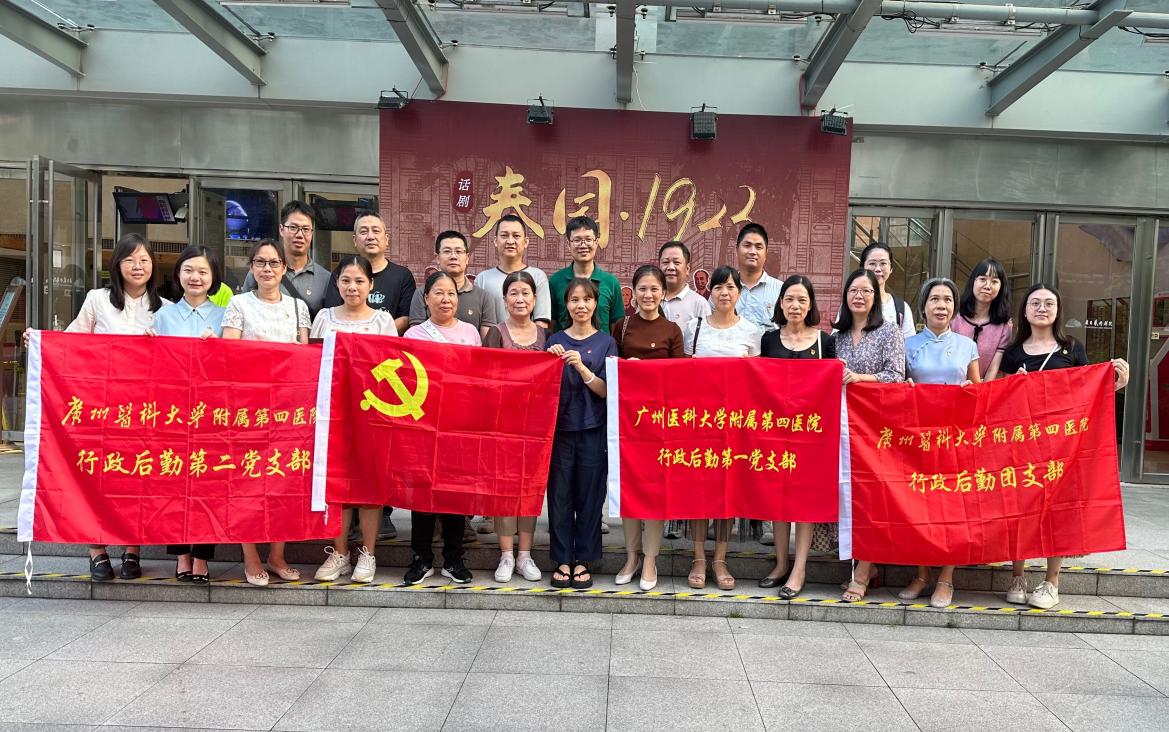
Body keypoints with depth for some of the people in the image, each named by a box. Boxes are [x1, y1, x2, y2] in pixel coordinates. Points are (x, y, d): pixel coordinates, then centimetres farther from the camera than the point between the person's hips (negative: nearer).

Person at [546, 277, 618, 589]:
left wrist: (581, 367, -19)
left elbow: (606, 390, -4)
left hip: (593, 430, -1)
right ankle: (563, 560, 14)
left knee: (589, 496, 3)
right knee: (559, 495, 3)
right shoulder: (556, 341, 7)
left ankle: (583, 561, 15)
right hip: (560, 427, 1)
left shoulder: (606, 342, 4)